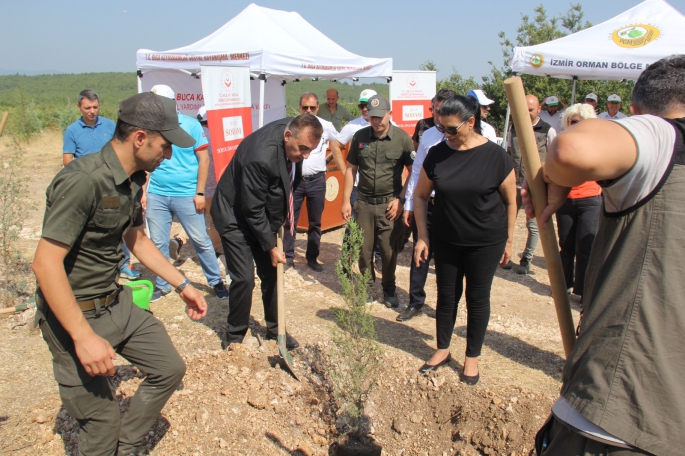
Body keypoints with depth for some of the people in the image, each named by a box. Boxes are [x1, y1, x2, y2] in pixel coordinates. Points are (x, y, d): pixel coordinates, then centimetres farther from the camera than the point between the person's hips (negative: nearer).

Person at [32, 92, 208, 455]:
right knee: (102, 422, -1)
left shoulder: (132, 179, 3)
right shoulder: (83, 180, -26)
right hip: (74, 315, -9)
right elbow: (45, 263, -27)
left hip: (117, 302, 9)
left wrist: (182, 285, 16)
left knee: (169, 369, 14)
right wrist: (84, 337, -29)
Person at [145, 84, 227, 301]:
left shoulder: (191, 125, -3)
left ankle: (216, 281, 21)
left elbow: (204, 159, -2)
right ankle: (162, 285, 25)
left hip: (186, 195, -3)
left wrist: (200, 193, -6)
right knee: (158, 243, 9)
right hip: (156, 195, 3)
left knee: (201, 241, 5)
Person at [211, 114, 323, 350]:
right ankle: (234, 336, 14)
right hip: (236, 217, -7)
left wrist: (281, 218, 8)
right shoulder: (261, 157, -35)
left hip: (262, 216, 7)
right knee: (244, 279, -8)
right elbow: (252, 210, -26)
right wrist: (271, 246, -18)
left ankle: (275, 328, 26)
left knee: (272, 274, 9)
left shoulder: (293, 131, -11)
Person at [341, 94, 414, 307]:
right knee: (363, 249, 8)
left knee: (389, 250, 3)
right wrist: (346, 201, 4)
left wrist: (401, 199, -8)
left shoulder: (402, 138, -5)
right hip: (364, 202, 2)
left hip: (389, 204, -2)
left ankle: (389, 288, 25)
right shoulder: (360, 137, 2)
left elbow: (414, 172, -1)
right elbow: (351, 169, 8)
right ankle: (366, 284, 29)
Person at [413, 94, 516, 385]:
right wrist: (423, 237, -1)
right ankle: (442, 350, 32)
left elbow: (510, 200, -2)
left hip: (485, 242, -2)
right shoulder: (437, 154, -5)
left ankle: (472, 357, 27)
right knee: (447, 296, 13)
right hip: (446, 240, 2)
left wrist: (508, 241, 1)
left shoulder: (495, 156, -12)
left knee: (477, 298, 9)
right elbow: (420, 196, 4)